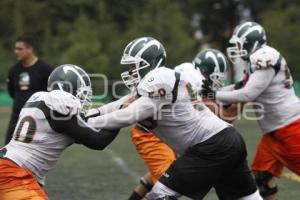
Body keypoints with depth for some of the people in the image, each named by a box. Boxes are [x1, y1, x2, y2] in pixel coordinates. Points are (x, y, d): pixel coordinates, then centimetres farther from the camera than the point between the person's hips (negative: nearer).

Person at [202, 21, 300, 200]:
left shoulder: (265, 57, -17)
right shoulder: (259, 60, 13)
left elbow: (248, 95, -21)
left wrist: (215, 95, -13)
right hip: (275, 129, 10)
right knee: (262, 175, 8)